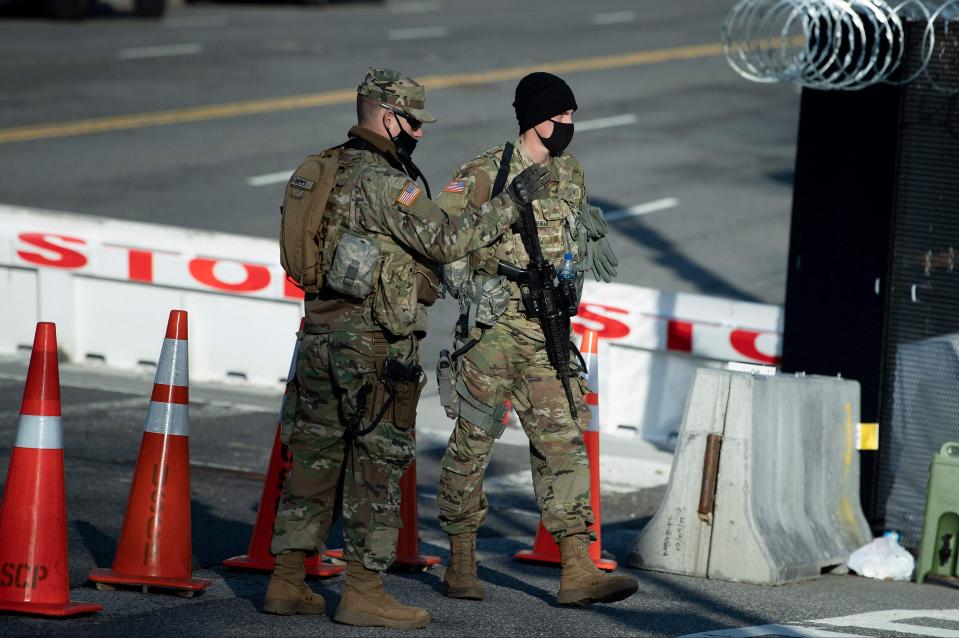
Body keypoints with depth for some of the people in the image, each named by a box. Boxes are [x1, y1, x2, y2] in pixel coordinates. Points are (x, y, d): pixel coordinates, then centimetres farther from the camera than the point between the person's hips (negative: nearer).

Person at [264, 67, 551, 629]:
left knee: (315, 457, 12)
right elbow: (445, 239, -20)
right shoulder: (383, 180, -15)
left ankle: (288, 582, 14)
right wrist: (513, 201, -13)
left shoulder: (320, 171, 13)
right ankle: (364, 593, -1)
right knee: (378, 464, -3)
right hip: (375, 345, -9)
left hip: (321, 335, 9)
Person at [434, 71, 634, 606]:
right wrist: (470, 285, -14)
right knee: (473, 441, 3)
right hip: (493, 325, -5)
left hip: (548, 332, 5)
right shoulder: (485, 175, -8)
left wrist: (589, 236, 10)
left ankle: (578, 572, -5)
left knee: (564, 442, -2)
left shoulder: (571, 175, 11)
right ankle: (462, 563, 15)